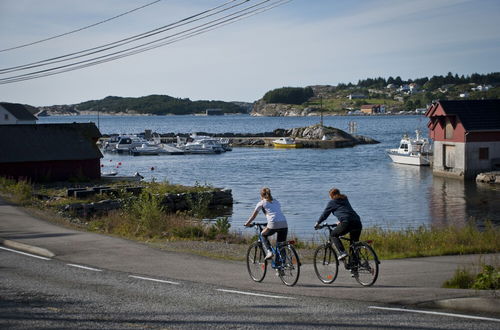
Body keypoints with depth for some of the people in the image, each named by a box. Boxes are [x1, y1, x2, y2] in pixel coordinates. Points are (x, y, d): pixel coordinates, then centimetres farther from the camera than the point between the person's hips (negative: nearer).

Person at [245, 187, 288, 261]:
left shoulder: (261, 203, 14)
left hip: (273, 224, -4)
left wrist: (247, 223, 38)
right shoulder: (276, 202, 28)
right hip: (284, 224, 4)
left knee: (263, 235, 26)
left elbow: (253, 215, 22)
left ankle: (269, 252, 8)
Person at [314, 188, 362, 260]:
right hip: (358, 223, 6)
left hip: (347, 223, -6)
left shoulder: (332, 202, 11)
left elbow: (325, 214, 18)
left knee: (333, 235, 15)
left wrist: (317, 223, 31)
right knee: (354, 242, 20)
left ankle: (342, 252, -2)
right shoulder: (345, 200, 28)